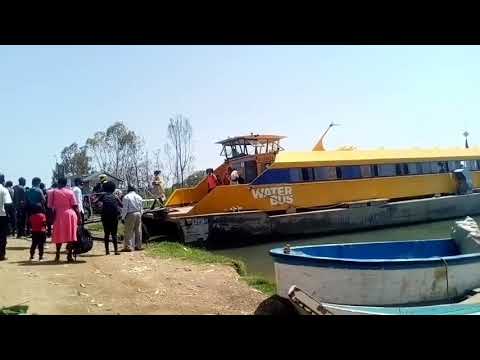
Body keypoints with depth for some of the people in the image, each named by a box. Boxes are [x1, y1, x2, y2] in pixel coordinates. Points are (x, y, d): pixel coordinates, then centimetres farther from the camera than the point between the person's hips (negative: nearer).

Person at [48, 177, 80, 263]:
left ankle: (57, 255, 21)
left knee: (59, 236, 14)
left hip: (59, 215, 1)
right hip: (71, 214, -1)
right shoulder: (70, 192, 3)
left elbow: (50, 206, 1)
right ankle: (69, 256, 2)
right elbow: (75, 206, -2)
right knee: (71, 236, 3)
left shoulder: (53, 192, 4)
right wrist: (79, 217, 2)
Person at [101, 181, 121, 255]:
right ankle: (116, 250, -2)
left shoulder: (103, 197, -1)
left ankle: (107, 250, 8)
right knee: (114, 234, 3)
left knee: (106, 234, 9)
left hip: (105, 218, 1)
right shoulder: (115, 197, 0)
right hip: (114, 217, 0)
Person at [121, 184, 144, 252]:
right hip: (138, 214, 5)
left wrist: (123, 217, -3)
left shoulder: (126, 197, -5)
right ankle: (138, 246, 15)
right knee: (138, 231, 10)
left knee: (129, 231, -2)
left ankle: (128, 246, -3)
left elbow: (125, 208, -9)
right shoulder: (139, 197, 12)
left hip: (130, 215, -5)